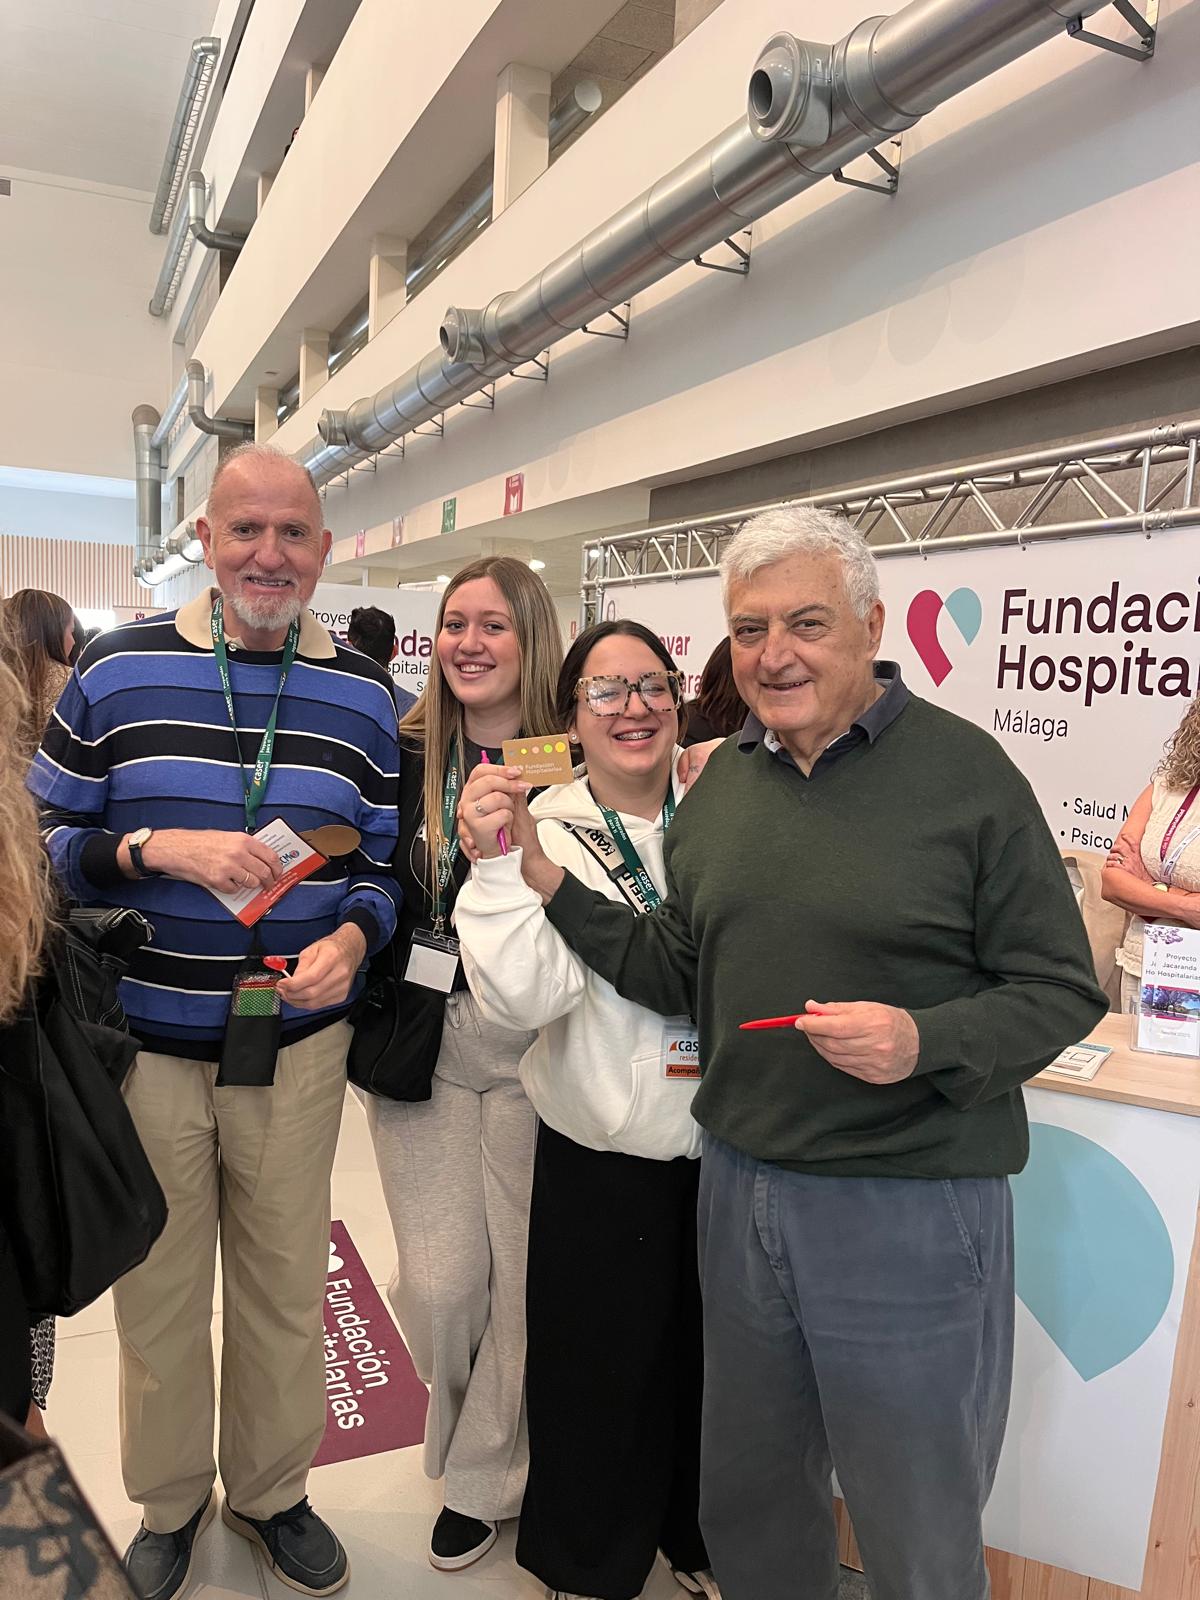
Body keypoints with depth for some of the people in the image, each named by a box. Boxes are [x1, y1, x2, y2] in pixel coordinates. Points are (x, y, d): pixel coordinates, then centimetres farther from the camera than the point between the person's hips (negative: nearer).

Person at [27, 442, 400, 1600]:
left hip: (299, 1044, 1)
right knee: (157, 1293, 14)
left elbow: (387, 860, 6)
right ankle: (168, 1503, 41)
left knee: (286, 1288, 15)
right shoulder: (118, 668, -3)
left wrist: (354, 938, -13)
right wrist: (162, 851, -19)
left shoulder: (362, 694, 2)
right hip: (146, 1040, -1)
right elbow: (44, 836, -1)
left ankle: (271, 1493, 42)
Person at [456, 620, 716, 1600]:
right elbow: (522, 996, -19)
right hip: (602, 1161, -2)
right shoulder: (547, 834, -8)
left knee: (710, 1360, 21)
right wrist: (498, 864, -27)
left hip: (726, 1145, 2)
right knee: (603, 1374, 15)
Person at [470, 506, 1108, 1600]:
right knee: (747, 1502, 25)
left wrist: (924, 1042, -26)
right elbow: (677, 973, 8)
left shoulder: (963, 770, -12)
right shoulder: (721, 783, 5)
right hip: (741, 1190, 5)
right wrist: (546, 880, -1)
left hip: (911, 1210, -5)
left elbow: (1062, 991, -9)